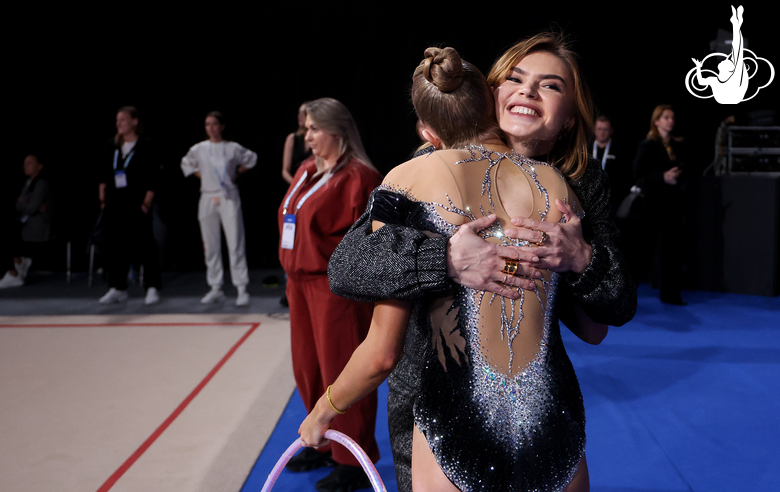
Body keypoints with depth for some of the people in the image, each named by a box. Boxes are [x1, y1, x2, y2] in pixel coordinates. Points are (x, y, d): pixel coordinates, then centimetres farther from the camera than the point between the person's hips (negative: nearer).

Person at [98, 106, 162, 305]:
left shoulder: (145, 146, -4)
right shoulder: (112, 147, 11)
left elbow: (152, 178, -6)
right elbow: (103, 175, 14)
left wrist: (147, 202, -11)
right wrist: (102, 198, 6)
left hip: (136, 204, -5)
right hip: (114, 204, 5)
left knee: (145, 245, -2)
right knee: (114, 246, 6)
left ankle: (152, 288, 6)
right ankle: (117, 289, 15)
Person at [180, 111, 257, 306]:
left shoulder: (233, 148, 0)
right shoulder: (198, 149, 5)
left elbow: (251, 159, 17)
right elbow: (186, 164, 23)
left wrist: (237, 174, 9)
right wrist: (202, 176, 11)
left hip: (229, 199, -3)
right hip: (208, 199, 3)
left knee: (236, 244, -7)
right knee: (210, 246, 5)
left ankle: (242, 289, -4)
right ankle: (215, 289, 14)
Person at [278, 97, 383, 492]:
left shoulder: (357, 176, -12)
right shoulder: (305, 172, 15)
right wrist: (292, 275, 17)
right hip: (301, 284, 9)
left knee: (339, 372, -1)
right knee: (308, 370, 16)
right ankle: (325, 444, 35)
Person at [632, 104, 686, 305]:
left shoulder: (677, 145, 12)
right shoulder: (647, 145, -4)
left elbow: (681, 170, 21)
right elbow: (638, 174, -10)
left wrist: (677, 176, -1)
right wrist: (662, 177, -21)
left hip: (673, 202, 5)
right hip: (653, 202, -5)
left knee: (672, 247, 5)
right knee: (645, 246, -2)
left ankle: (670, 292, 13)